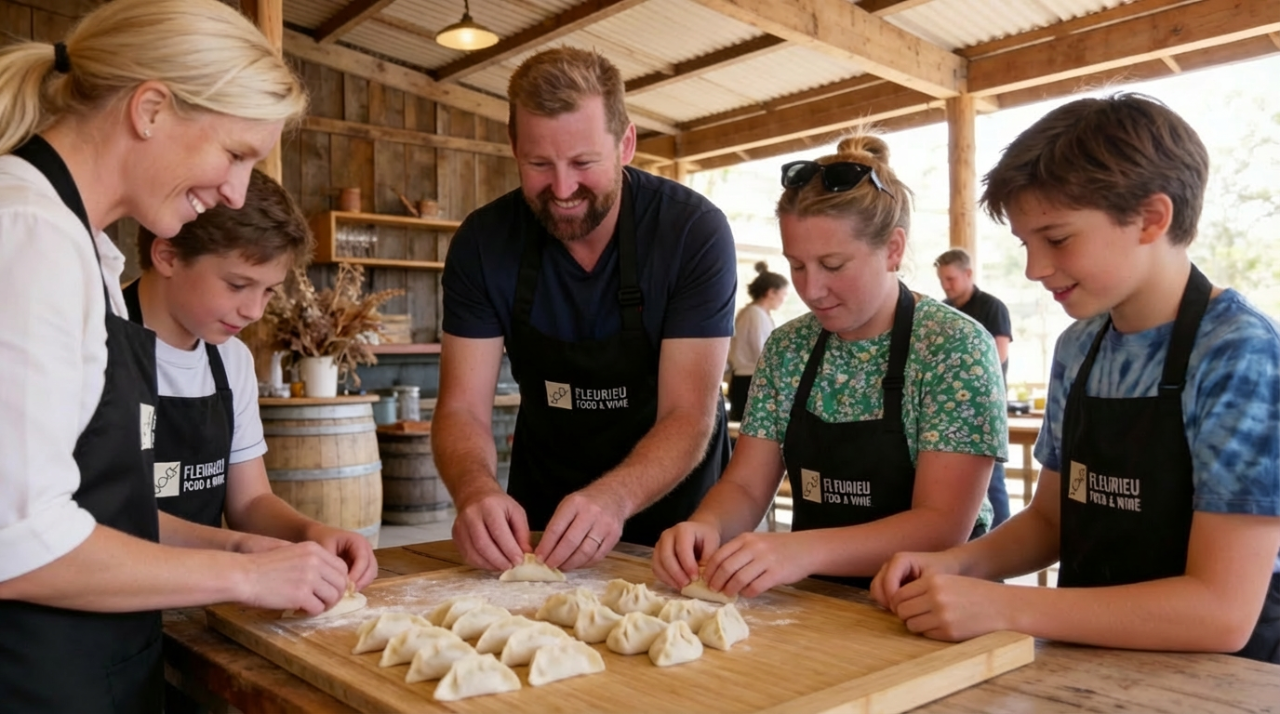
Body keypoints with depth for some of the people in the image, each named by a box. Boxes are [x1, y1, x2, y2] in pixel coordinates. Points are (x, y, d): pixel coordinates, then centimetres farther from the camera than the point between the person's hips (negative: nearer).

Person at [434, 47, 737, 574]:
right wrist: (475, 489, -33)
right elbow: (462, 408, -12)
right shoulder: (483, 243, -10)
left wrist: (613, 498, -39)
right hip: (538, 517, 1)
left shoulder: (695, 231, -18)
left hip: (670, 510, -1)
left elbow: (688, 417, -20)